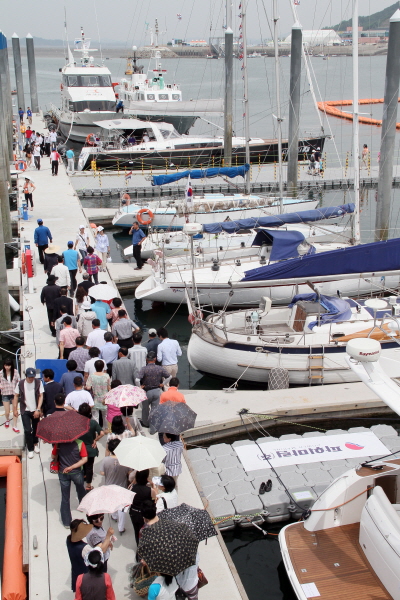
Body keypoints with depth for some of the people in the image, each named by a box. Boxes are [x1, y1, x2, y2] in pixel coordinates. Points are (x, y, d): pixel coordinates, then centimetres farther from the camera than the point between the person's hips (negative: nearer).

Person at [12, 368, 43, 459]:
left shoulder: (38, 382, -10)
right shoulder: (20, 383, -8)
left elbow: (41, 396, -9)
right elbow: (16, 396, 1)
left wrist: (38, 409, -15)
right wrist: (15, 409, -1)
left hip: (35, 411, 1)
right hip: (25, 411, -1)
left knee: (36, 429, 14)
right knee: (27, 430, -5)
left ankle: (35, 444, 39)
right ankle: (30, 449, 8)